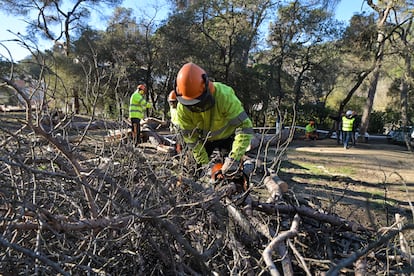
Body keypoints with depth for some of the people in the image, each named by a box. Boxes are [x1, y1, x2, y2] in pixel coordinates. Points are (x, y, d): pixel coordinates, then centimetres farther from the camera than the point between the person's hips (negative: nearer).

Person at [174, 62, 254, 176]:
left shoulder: (224, 96, -38)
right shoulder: (182, 108, -27)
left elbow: (245, 127, -37)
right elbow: (191, 139, -18)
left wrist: (234, 158, -44)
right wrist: (205, 163, -21)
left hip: (227, 136, -2)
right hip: (204, 139, 2)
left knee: (233, 171, -6)